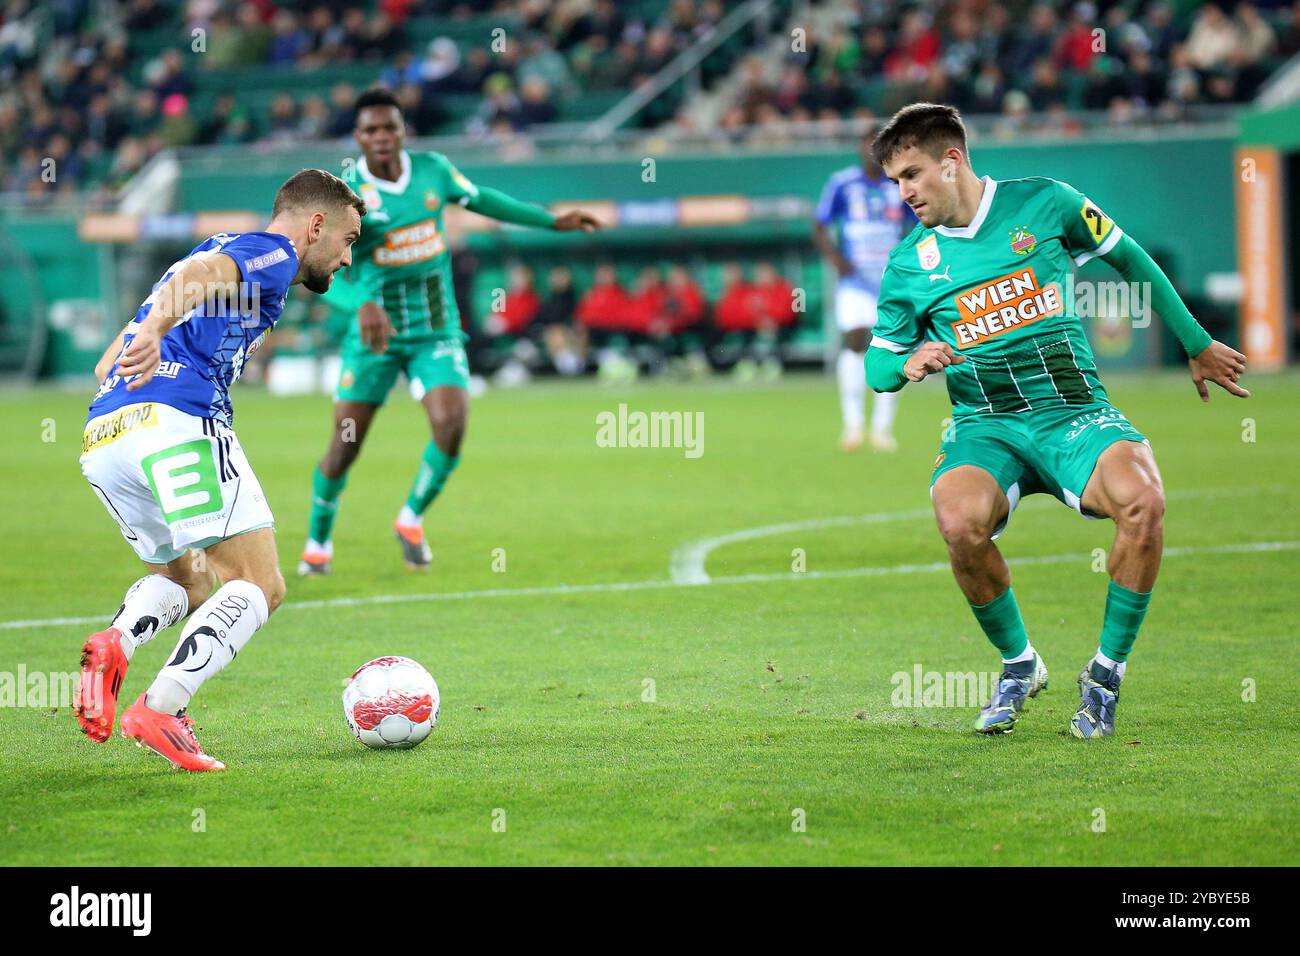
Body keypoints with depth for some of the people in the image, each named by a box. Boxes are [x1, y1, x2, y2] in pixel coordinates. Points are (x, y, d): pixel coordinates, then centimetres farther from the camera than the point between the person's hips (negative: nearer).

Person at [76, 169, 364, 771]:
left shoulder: (229, 249, 34)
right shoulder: (271, 253, 8)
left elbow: (106, 367, 32)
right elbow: (199, 272, -18)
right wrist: (155, 330, -37)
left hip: (100, 438, 9)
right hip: (176, 422, -9)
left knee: (184, 580, 24)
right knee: (258, 586, -3)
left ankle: (115, 643, -8)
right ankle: (160, 710, -20)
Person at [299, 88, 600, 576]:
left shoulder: (432, 169, -2)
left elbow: (480, 199, 18)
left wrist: (552, 221, 24)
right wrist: (363, 304, -47)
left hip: (436, 331, 2)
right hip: (374, 334, -2)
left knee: (451, 426, -18)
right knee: (345, 446, 1)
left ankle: (412, 519, 9)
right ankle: (318, 541, 27)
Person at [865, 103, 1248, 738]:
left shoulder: (1044, 203, 3)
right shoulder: (910, 262, 8)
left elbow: (1130, 260, 17)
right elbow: (877, 363, 16)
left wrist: (1197, 345, 23)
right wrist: (906, 363, -10)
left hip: (1073, 411, -1)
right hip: (984, 427, 1)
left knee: (1142, 501, -33)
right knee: (960, 521, -34)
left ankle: (1106, 673, -12)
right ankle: (1018, 664, -5)